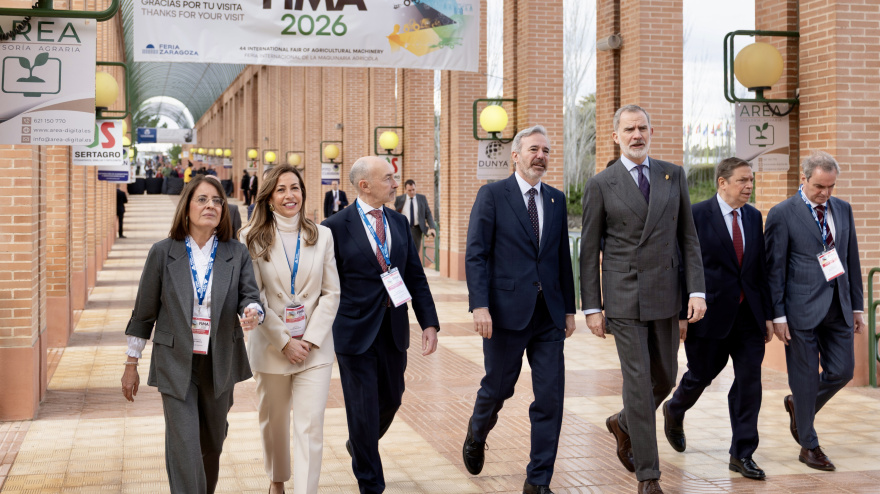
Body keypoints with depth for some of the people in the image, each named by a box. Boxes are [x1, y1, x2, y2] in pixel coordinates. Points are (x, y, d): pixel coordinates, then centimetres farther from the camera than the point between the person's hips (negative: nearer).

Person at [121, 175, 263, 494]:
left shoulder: (237, 254, 0)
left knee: (212, 443, 17)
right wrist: (131, 365, 4)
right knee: (184, 448, -9)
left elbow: (250, 296, -7)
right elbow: (144, 312, 2)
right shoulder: (163, 252, -3)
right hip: (176, 364, -2)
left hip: (220, 364, 3)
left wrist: (251, 313, -33)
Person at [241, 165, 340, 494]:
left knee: (310, 427, -8)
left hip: (315, 347, 0)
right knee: (273, 422, 16)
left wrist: (310, 339, -8)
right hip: (271, 348, 0)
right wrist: (284, 341, -11)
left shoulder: (322, 236, 4)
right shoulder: (253, 238, -2)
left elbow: (331, 293, 2)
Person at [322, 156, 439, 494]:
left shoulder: (399, 222, 7)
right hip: (356, 333, -5)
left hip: (394, 332, 5)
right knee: (363, 411, 1)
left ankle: (359, 445, 47)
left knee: (391, 399, 17)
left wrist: (429, 322, 1)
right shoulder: (336, 227, -9)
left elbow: (416, 276, 9)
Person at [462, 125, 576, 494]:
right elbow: (475, 254, -8)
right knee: (498, 388, 12)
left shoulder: (556, 199, 11)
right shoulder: (492, 195, -3)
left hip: (549, 314, 4)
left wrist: (569, 308, 12)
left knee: (550, 398, 0)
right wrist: (479, 305, -17)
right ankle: (476, 436, 45)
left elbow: (562, 257, 14)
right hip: (507, 310, -4)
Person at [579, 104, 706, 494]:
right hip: (624, 297, -4)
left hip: (666, 297, 4)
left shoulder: (673, 176, 7)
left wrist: (697, 290, -2)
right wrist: (591, 307, -4)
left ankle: (623, 424, 42)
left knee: (665, 378, 13)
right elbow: (589, 250, 0)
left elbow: (688, 237, 7)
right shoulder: (601, 185, -2)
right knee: (638, 382, -3)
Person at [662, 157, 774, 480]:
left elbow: (760, 269, 11)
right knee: (702, 375, 10)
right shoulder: (696, 215, -8)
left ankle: (742, 454, 8)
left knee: (749, 380, 0)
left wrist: (767, 315, 9)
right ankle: (674, 411, 43)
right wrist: (680, 314, -12)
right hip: (710, 313, -4)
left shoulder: (754, 217, 9)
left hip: (748, 314, 4)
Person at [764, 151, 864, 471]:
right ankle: (809, 445, 16)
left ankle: (798, 405, 32)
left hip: (838, 307, 5)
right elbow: (775, 268, -7)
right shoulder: (782, 214, -7)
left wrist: (857, 306, 11)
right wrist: (778, 315, -10)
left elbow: (852, 260, 14)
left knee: (842, 371, 6)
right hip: (803, 309, -5)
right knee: (806, 378, 2)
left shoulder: (843, 210, 10)